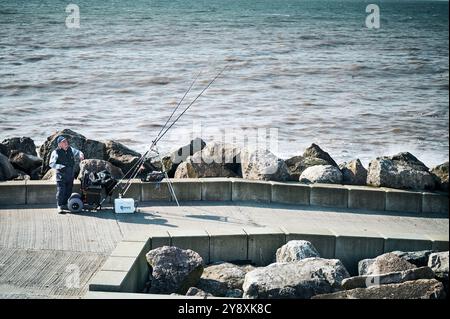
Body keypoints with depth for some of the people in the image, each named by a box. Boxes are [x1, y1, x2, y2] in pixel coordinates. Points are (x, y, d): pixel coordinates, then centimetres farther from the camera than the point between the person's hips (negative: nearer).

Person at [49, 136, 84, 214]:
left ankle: (65, 205, 24)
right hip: (61, 175, -6)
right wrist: (60, 167, -23)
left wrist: (81, 155, -2)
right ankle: (60, 207, -2)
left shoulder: (71, 149, 5)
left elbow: (78, 152, 22)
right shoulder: (56, 152, -11)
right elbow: (51, 164, -10)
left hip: (70, 175, 6)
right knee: (61, 191, -9)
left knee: (68, 191, 11)